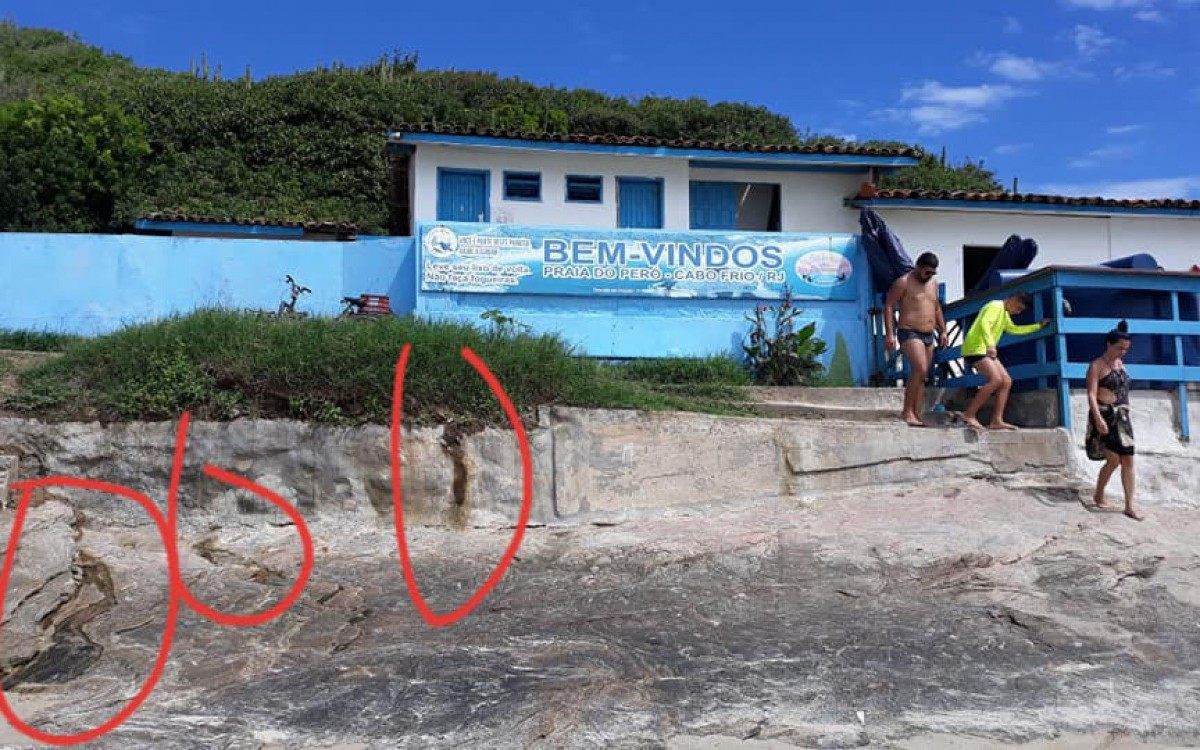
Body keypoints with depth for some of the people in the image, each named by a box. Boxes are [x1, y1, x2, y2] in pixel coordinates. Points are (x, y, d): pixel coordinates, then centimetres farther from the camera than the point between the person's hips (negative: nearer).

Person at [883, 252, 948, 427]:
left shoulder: (933, 285, 17)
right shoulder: (903, 282, -6)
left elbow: (937, 308, 27)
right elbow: (889, 306, -9)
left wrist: (942, 331, 19)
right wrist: (889, 334, -17)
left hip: (928, 335, 8)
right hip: (910, 333, -8)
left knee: (922, 376, 4)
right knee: (920, 370, -23)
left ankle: (916, 414, 6)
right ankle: (907, 411, -18)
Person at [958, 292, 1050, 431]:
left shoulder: (1005, 314, 24)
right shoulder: (996, 306, -8)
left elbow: (1013, 329, 40)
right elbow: (984, 324, -26)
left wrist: (1039, 326, 38)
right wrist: (990, 344, -40)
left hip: (986, 351, 11)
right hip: (975, 348, -10)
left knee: (1006, 381, 3)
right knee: (995, 379, -23)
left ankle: (997, 420, -1)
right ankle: (969, 415, -22)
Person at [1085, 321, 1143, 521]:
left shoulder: (1120, 363, 14)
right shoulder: (1097, 365, -8)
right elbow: (1091, 394, -16)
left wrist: (1123, 413, 19)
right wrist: (1098, 418, -27)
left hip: (1122, 416, 7)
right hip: (1105, 415, -7)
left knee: (1128, 459, 1)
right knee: (1114, 459, -10)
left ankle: (1129, 506, 4)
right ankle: (1098, 495, 12)